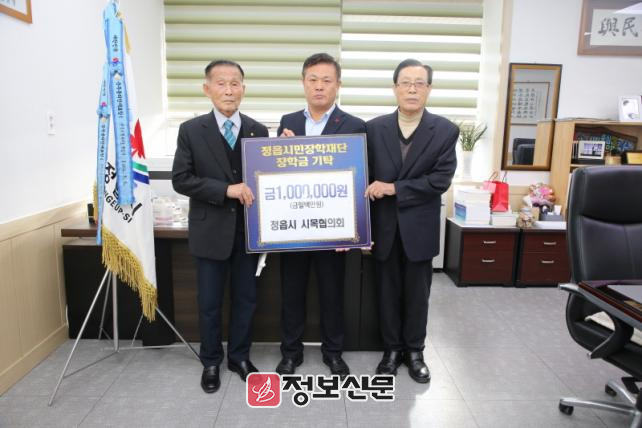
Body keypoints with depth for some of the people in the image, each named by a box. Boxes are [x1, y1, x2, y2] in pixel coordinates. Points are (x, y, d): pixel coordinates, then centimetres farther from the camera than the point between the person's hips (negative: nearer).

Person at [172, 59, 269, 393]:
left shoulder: (259, 131, 2)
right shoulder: (191, 130, -4)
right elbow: (180, 179, -10)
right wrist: (226, 189, -20)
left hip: (247, 229, 2)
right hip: (210, 231, -1)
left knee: (246, 298, 14)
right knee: (209, 302, 12)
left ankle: (239, 356, 34)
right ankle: (211, 362, 32)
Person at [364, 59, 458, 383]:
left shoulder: (446, 131, -4)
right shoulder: (374, 128, 0)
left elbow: (440, 181, -11)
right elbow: (366, 179, 0)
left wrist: (394, 189, -17)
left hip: (419, 228, -1)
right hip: (384, 227, 1)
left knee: (417, 293, 12)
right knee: (387, 292, 12)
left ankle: (414, 351, 31)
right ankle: (392, 348, 31)